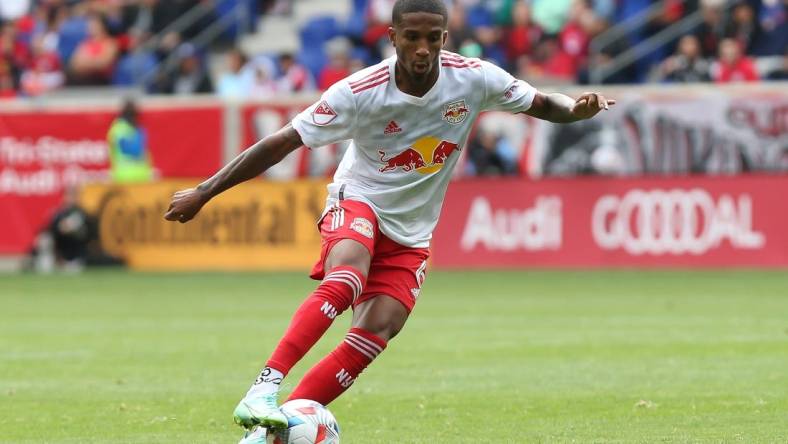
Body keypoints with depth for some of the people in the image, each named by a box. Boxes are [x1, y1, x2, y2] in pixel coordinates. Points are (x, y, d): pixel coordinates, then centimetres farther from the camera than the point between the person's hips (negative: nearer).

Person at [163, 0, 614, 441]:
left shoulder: (475, 79, -13)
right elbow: (281, 143, -18)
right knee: (345, 281, -36)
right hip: (357, 204, -4)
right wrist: (203, 192, -21)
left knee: (376, 332, -18)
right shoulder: (360, 92, -21)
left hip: (409, 237, 4)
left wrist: (575, 108, -22)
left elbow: (542, 103, 3)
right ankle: (261, 394, -43)